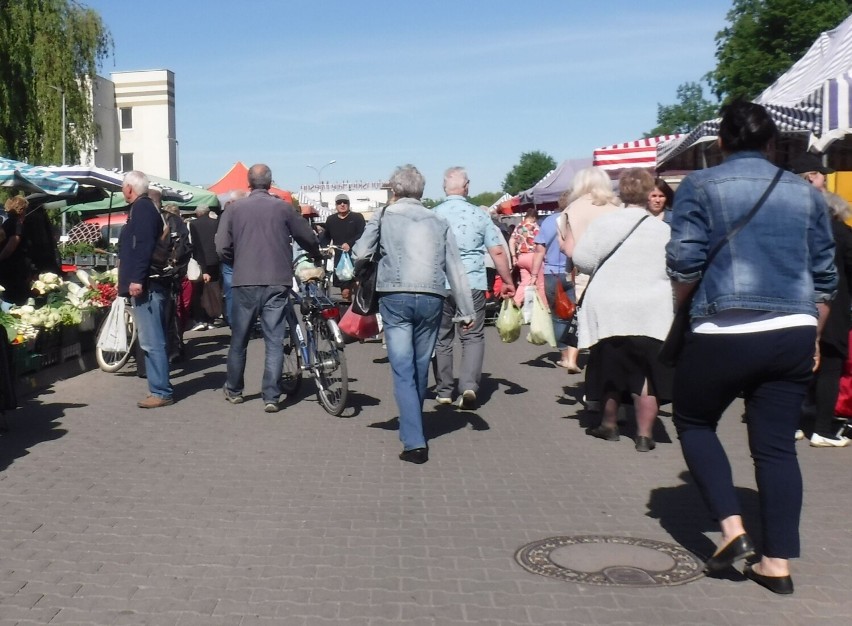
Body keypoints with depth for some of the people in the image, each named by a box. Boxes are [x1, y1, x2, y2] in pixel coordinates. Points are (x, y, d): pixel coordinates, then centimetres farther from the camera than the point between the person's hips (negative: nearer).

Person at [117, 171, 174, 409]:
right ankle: (160, 389, 18)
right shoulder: (146, 208, 20)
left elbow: (144, 246, -22)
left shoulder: (141, 208, -10)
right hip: (148, 285, 11)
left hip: (144, 286, -11)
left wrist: (137, 279, -26)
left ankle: (161, 392, -8)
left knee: (151, 342, -9)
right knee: (154, 341, 13)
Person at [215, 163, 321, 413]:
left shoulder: (235, 208, 0)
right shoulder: (284, 208, -1)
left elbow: (222, 248, -1)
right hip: (277, 283, -1)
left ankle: (234, 390, 27)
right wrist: (317, 255, 29)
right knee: (274, 341, 2)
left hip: (245, 283, 1)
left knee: (239, 339, 15)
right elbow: (308, 239, 8)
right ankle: (271, 397, -1)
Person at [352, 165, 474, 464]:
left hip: (395, 297, -3)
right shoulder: (438, 222, 14)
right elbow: (456, 269, 10)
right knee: (421, 367, 16)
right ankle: (413, 427, 33)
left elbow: (360, 252, 2)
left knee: (403, 370, -3)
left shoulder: (383, 217, 6)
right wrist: (467, 311, 12)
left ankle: (414, 442, -11)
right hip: (431, 298, 3)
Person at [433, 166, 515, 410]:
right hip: (472, 283, -1)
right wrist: (507, 281, 10)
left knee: (442, 338, 13)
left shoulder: (433, 215, -1)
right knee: (473, 336, 7)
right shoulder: (479, 214, 0)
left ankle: (444, 391, 18)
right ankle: (469, 386, -11)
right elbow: (498, 252, 0)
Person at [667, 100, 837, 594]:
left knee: (694, 423, 17)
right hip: (794, 334, 4)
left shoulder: (702, 186, -1)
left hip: (724, 333, -4)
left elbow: (684, 263, -7)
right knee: (777, 445, 9)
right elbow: (825, 276, 14)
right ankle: (778, 562, 11)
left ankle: (732, 527, 4)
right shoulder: (806, 193, 12)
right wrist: (813, 338, 23)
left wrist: (677, 309, 12)